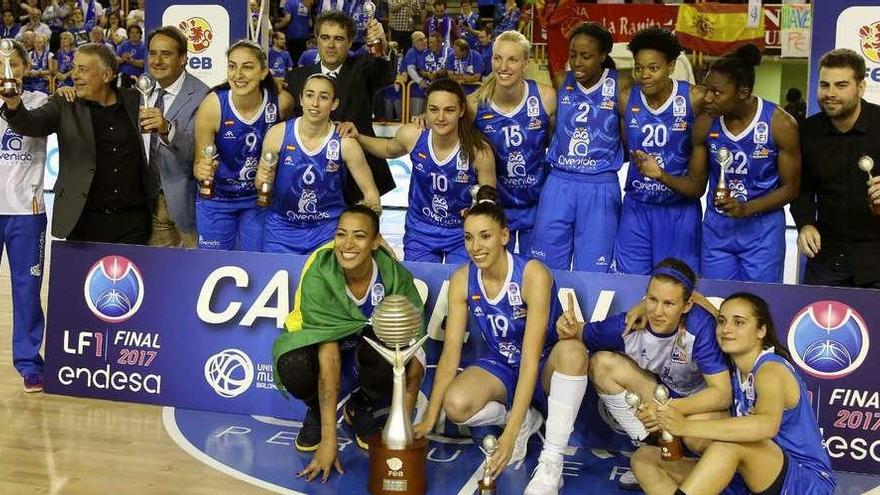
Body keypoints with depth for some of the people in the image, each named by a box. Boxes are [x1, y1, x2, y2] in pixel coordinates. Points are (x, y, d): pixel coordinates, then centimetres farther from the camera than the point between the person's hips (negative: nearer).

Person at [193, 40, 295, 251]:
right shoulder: (212, 105, -22)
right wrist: (202, 170, -35)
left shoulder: (282, 102, -18)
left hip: (260, 197, 1)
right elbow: (199, 163, -13)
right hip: (216, 198, -1)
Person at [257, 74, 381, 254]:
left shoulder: (345, 143, -12)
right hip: (282, 226, 1)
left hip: (328, 228, -1)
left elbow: (370, 191, -5)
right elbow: (261, 184, 3)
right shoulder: (278, 134, -10)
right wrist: (263, 180, -20)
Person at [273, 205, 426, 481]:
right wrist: (329, 440, -36)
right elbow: (328, 356, -33)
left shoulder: (395, 276, -23)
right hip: (320, 347, -1)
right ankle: (317, 412, 2)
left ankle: (360, 410, 2)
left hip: (372, 349, 1)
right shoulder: (319, 274, -28)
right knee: (294, 369, -36)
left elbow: (414, 357, -20)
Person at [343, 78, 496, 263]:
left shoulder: (478, 151, -22)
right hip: (420, 230, 2)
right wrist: (358, 137, -3)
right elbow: (389, 149, 12)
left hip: (463, 234, -2)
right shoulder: (412, 135, -14)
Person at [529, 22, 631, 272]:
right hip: (558, 185, 3)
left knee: (591, 274, 4)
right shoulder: (561, 84, 4)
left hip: (600, 189, -2)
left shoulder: (620, 86, -4)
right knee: (546, 268, 8)